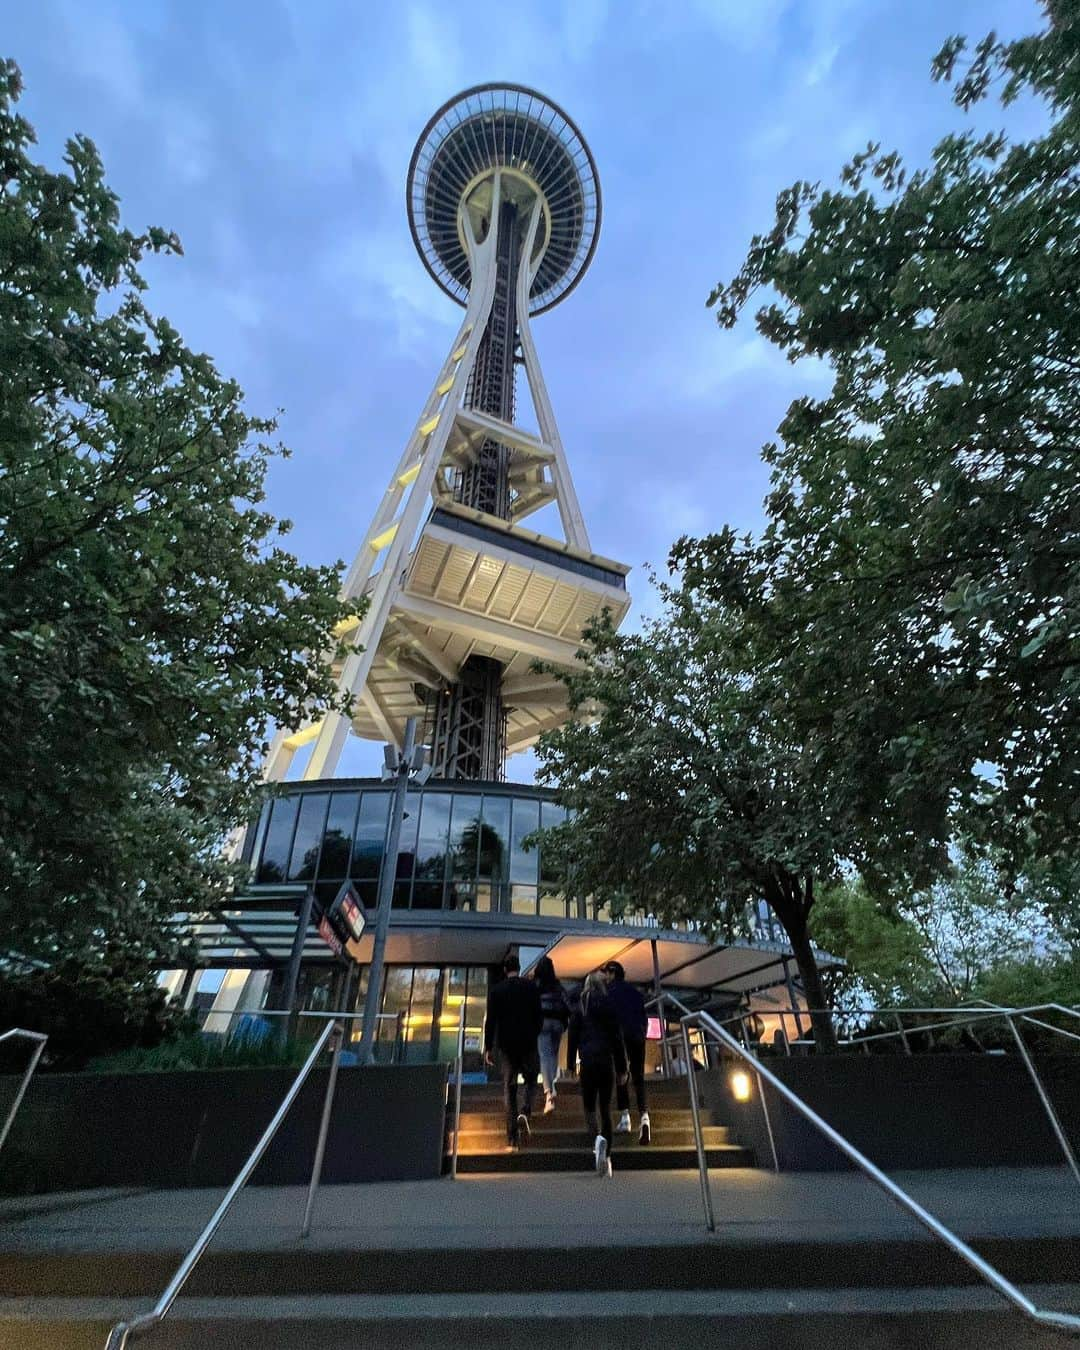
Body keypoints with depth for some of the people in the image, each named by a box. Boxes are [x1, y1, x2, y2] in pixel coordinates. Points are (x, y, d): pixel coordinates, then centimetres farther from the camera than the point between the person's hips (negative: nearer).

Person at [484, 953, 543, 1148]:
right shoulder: (531, 987, -2)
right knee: (530, 1080, 16)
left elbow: (490, 1021, -2)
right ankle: (525, 1113, -10)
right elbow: (539, 1016, -1)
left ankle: (512, 1138, 6)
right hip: (528, 1043, -1)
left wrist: (488, 1048, 3)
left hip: (506, 1045, 1)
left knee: (509, 1088, 9)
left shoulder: (496, 990, 0)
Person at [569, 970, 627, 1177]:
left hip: (587, 1061, 0)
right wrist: (622, 1069, 6)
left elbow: (573, 1036, 3)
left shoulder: (581, 1008, 3)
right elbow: (617, 1039, 1)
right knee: (605, 1109, 11)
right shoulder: (608, 1006, 0)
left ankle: (598, 1138, -19)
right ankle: (605, 1157, 8)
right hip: (606, 1061, 0)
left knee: (589, 1107, 9)